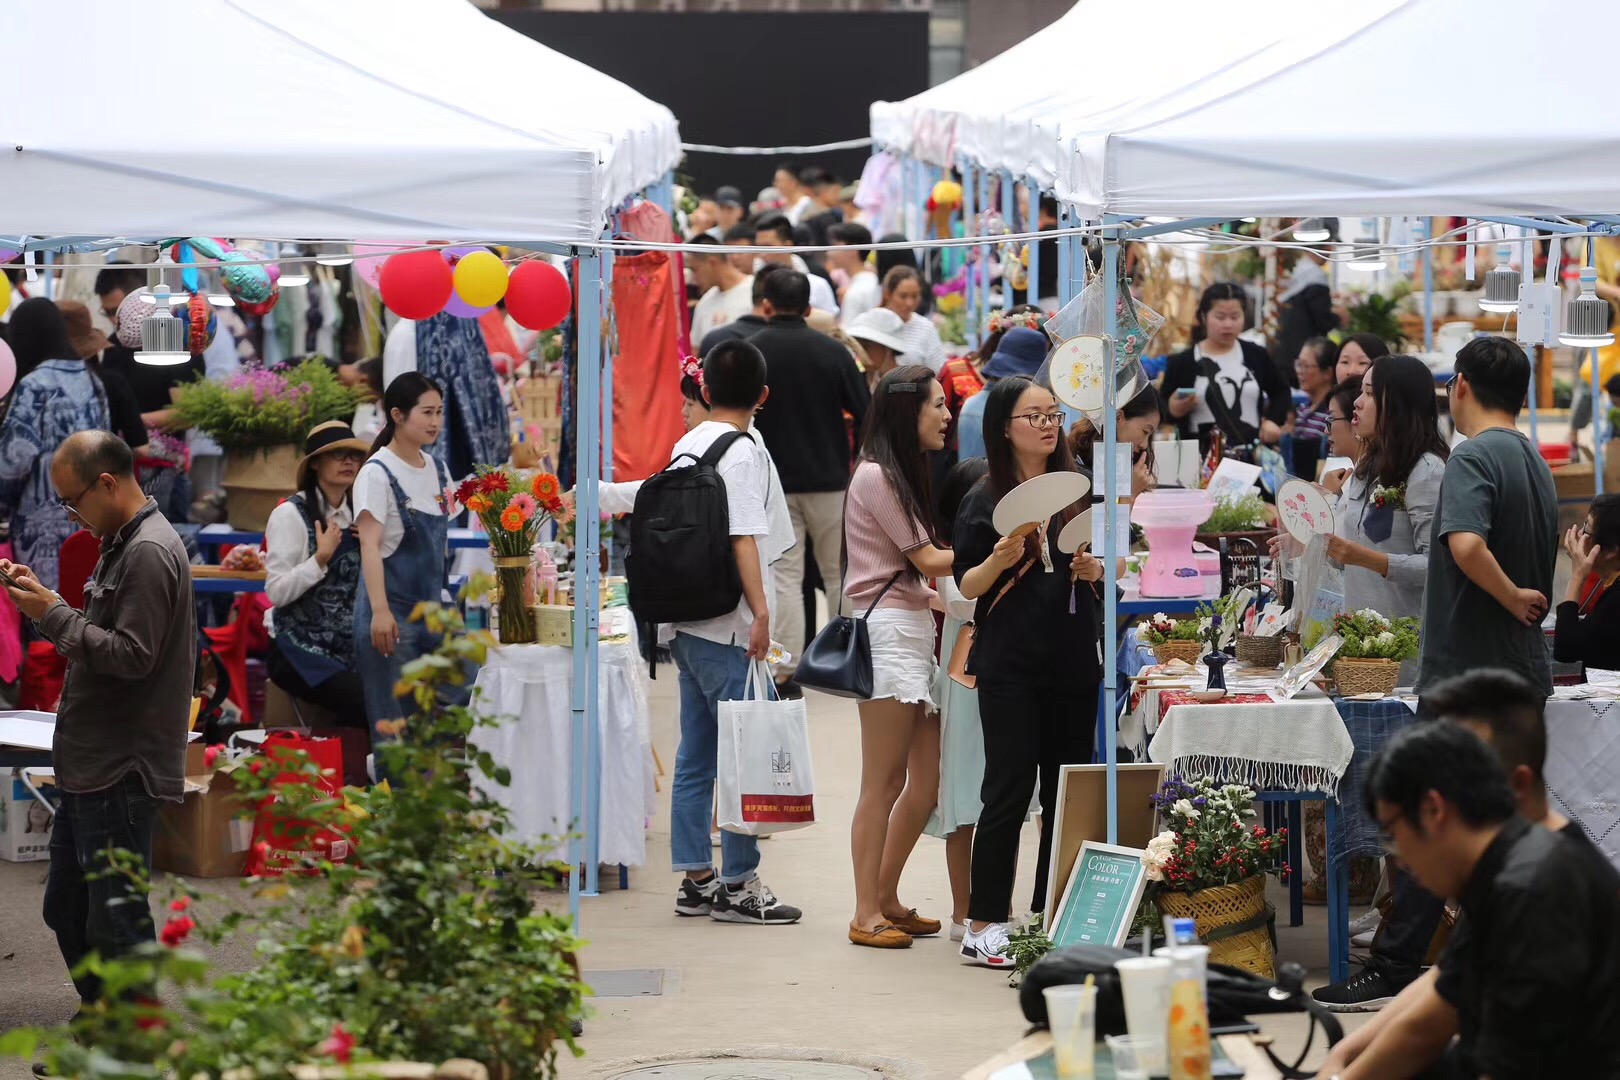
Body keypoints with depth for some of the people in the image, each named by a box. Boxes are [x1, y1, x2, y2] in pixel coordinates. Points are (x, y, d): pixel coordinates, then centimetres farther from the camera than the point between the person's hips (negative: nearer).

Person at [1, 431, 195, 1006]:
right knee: (67, 912, 17)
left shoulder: (149, 553, -17)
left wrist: (54, 614, -15)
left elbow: (130, 655, -22)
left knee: (115, 924, -5)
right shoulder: (123, 543, 16)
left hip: (122, 774, -11)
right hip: (92, 767, 11)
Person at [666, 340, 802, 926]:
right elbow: (743, 540, -18)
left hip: (685, 623, 8)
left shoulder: (686, 446, 12)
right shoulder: (742, 452, -11)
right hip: (726, 625, -8)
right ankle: (738, 883, -3)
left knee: (696, 755, 11)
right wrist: (761, 612, -18)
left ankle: (695, 878, 15)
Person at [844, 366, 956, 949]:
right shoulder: (876, 477, -8)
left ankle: (886, 898, 18)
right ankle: (867, 914, -3)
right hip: (888, 632, -9)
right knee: (883, 784, -7)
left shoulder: (903, 474, 21)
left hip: (916, 630, 9)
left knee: (928, 779, 8)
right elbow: (928, 560, -8)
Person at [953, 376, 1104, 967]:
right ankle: (984, 924, -2)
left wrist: (1095, 569, -4)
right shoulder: (986, 498, -1)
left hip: (1074, 658, 4)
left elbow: (1106, 565, 18)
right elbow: (967, 585, -2)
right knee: (1010, 790, -7)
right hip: (1010, 663, -4)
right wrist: (1000, 559, -21)